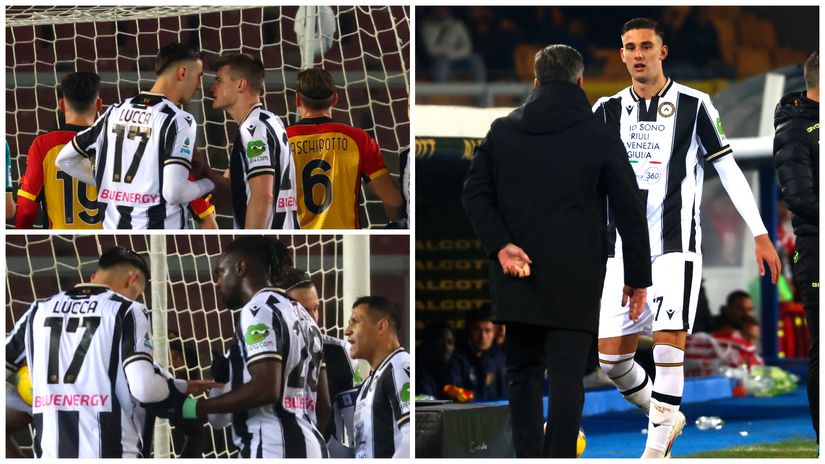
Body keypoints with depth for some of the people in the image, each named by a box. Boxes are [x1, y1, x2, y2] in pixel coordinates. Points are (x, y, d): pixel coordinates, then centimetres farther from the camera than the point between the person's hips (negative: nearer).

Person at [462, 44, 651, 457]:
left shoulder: (502, 131, 7)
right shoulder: (600, 139, -1)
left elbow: (474, 193, 0)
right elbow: (630, 211, 1)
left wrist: (500, 247, -7)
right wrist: (638, 277, 7)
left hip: (517, 276, 3)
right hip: (574, 280, -3)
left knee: (523, 372, 14)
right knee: (566, 377, -4)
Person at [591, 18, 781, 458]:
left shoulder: (693, 105, 0)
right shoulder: (607, 111, 8)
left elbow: (729, 170, 3)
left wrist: (760, 234, -1)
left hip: (675, 245, -3)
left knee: (669, 342, -16)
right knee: (611, 356, 0)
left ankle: (656, 447, -7)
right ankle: (666, 417, 25)